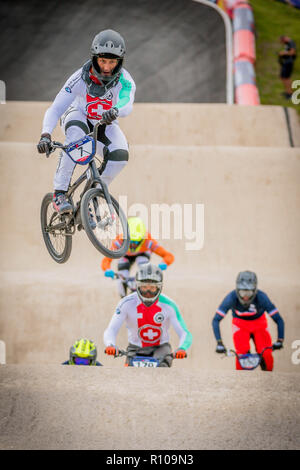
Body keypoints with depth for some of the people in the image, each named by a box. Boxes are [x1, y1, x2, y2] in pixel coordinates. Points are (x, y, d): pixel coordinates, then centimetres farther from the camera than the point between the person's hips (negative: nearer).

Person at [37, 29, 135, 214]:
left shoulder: (125, 80, -27)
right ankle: (59, 193, -34)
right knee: (76, 136, -38)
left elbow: (127, 105, -47)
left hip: (105, 124, 2)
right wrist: (46, 135, -49)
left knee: (120, 155, -27)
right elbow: (55, 109, -31)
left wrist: (115, 111, -71)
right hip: (78, 116, -2)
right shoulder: (80, 78, -28)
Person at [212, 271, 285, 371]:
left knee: (266, 355, -18)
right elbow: (216, 320, -27)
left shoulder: (261, 298, -30)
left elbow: (278, 319, -26)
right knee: (242, 353, -24)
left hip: (259, 323, 0)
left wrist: (280, 340, -36)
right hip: (240, 324, 0)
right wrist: (219, 343, -34)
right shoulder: (231, 298, -30)